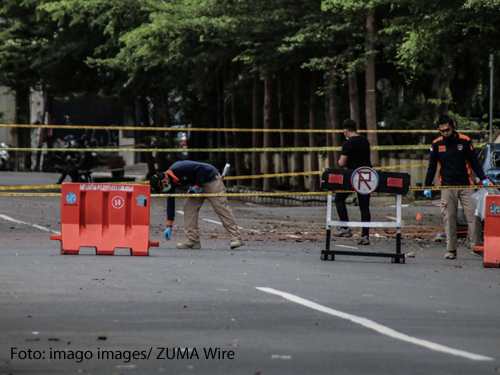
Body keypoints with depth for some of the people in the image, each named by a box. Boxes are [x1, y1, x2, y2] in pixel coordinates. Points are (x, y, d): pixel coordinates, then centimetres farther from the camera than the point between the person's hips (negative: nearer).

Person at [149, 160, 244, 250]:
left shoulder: (178, 169, -30)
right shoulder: (170, 182, -4)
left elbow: (200, 167, -28)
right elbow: (170, 203, 3)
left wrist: (197, 186, -21)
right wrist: (169, 226, 2)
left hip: (211, 179, -8)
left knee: (221, 208, -11)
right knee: (189, 207, -3)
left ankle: (236, 238, -10)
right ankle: (193, 240, -4)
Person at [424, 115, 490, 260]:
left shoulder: (465, 141, 1)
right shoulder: (436, 144, 5)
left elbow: (474, 162, 6)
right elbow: (432, 166, 11)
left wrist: (483, 178, -4)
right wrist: (427, 186, 7)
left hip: (466, 185, -1)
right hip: (447, 187, 1)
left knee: (473, 216, -6)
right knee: (449, 219, -2)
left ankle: (477, 247, 0)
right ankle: (451, 250, 4)